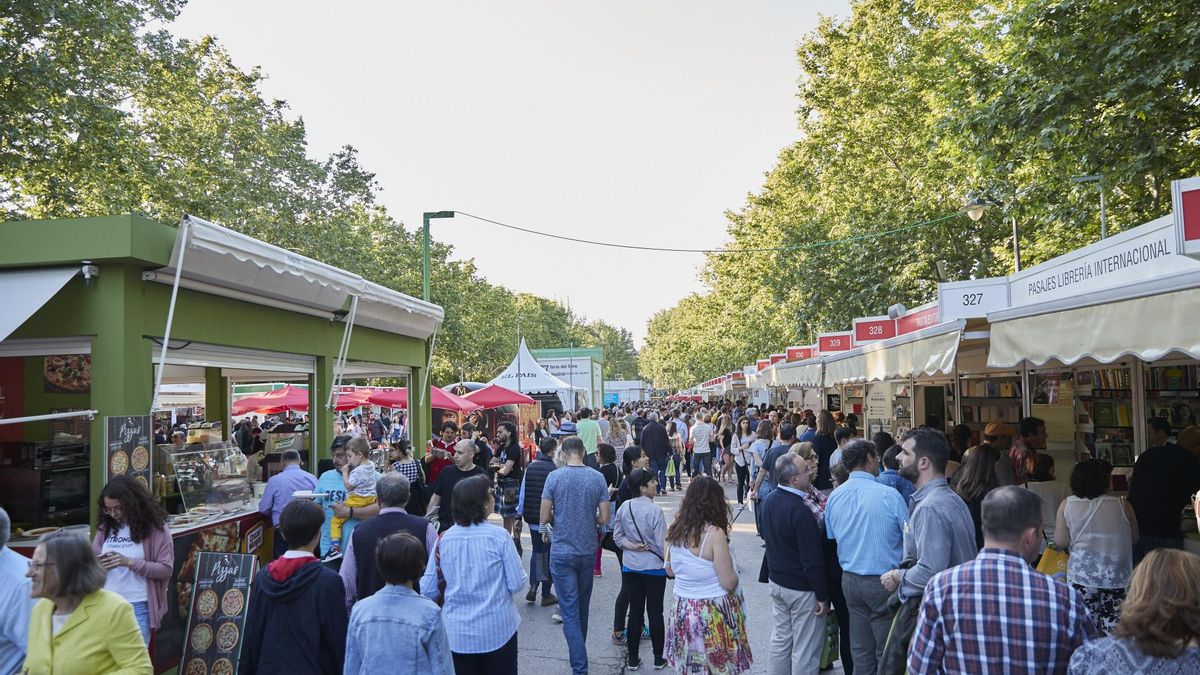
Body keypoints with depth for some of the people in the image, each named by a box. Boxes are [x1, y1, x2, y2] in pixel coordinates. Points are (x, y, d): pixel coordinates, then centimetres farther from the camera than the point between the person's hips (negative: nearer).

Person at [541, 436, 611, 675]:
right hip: (588, 550, 3)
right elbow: (604, 518, -4)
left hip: (562, 552, -3)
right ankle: (579, 653, 38)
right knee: (582, 608, 20)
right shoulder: (597, 478, -5)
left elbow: (544, 518, -10)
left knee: (570, 612, 0)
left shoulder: (554, 477, -11)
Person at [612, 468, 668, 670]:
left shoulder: (624, 507, -4)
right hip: (654, 568, -4)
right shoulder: (655, 510, -19)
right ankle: (659, 658, 20)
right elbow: (662, 544, -14)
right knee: (655, 612, 8)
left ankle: (633, 659, 20)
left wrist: (631, 546, -6)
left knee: (635, 611, 12)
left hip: (630, 567, 4)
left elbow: (617, 536, 3)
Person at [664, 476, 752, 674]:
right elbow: (729, 583, -17)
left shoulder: (676, 529, -1)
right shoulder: (714, 533, -20)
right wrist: (734, 574, 3)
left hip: (682, 609, 6)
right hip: (713, 613, -6)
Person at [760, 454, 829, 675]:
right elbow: (812, 559, -23)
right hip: (802, 589, -8)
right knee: (805, 650, 5)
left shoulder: (769, 500, -1)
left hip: (776, 580, 8)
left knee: (781, 638, 20)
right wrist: (822, 595, -15)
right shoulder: (801, 511, -27)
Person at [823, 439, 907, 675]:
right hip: (883, 581, -5)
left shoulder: (834, 497, 0)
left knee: (860, 650, 16)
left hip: (850, 580, 5)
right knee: (887, 654, 7)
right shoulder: (889, 495, -17)